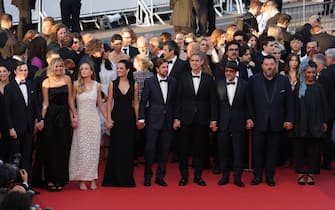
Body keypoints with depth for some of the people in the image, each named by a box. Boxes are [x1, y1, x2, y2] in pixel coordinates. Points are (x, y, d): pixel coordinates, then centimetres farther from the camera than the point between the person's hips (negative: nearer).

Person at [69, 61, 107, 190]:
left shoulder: (97, 86, 3)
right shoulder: (76, 85, -2)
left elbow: (100, 104, 11)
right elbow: (71, 102, 0)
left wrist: (107, 118, 10)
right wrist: (72, 117, -11)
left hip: (94, 119, 2)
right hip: (81, 119, -2)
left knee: (94, 148, 3)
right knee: (81, 148, -1)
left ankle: (92, 178, 9)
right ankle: (82, 179, 4)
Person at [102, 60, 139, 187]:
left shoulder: (134, 85, 3)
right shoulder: (113, 84, 3)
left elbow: (136, 103, 5)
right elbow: (109, 102, 2)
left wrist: (137, 119, 1)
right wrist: (109, 119, -7)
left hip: (129, 118, 0)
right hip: (116, 117, 0)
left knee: (128, 147, 4)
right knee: (116, 147, 1)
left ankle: (127, 178, 13)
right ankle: (115, 178, 9)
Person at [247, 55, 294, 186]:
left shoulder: (284, 80, 2)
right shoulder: (254, 80, 0)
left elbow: (289, 102, 4)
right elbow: (249, 101, 1)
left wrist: (289, 119, 0)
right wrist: (249, 118, -5)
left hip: (276, 123, 0)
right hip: (259, 122, 0)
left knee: (273, 150, 6)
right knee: (258, 150, 4)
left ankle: (270, 176, 16)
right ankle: (257, 176, 14)